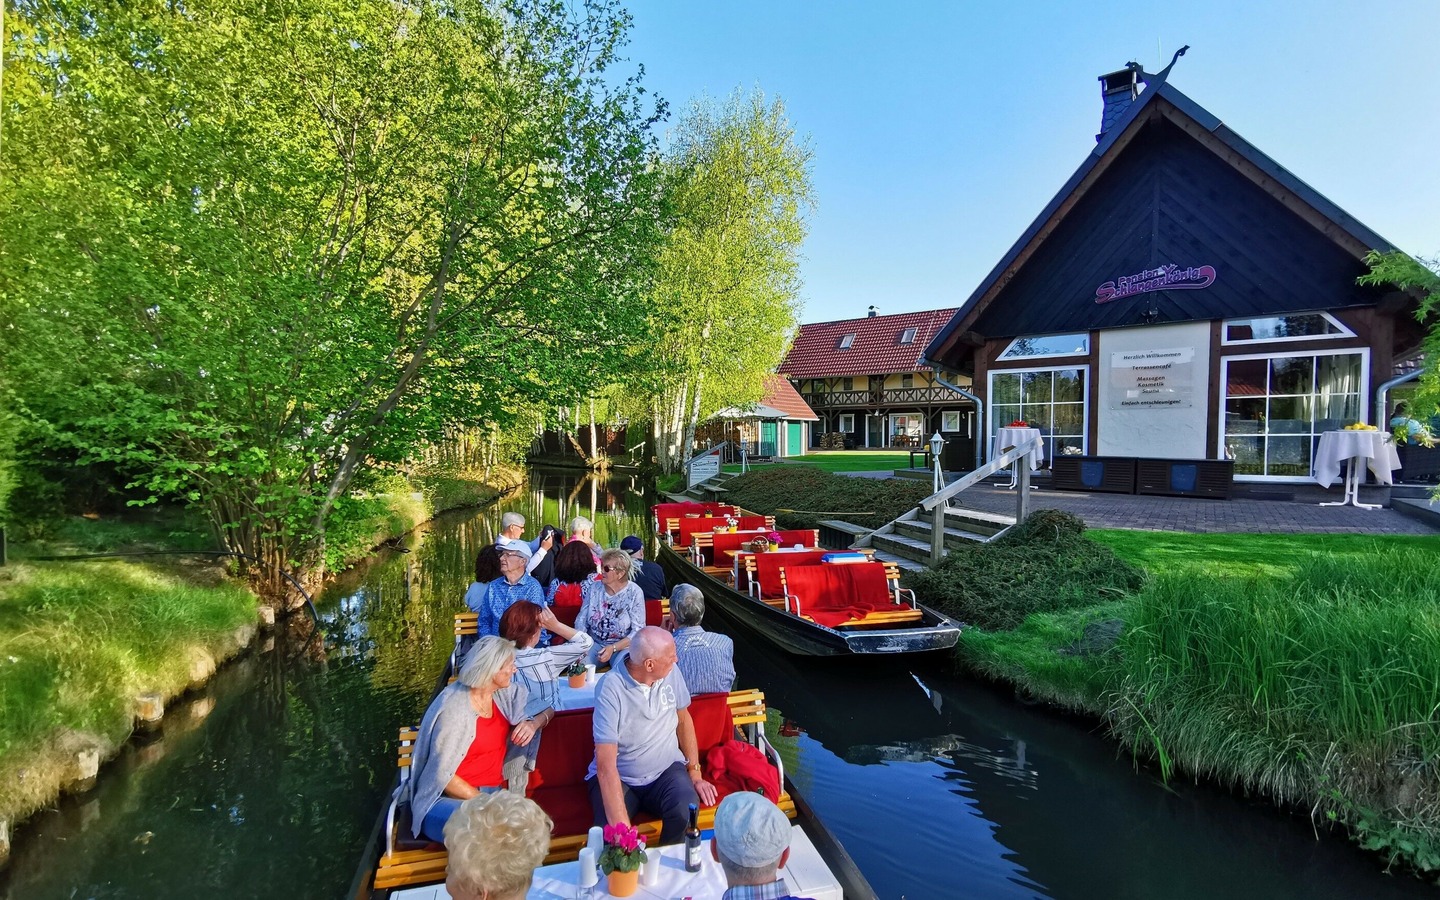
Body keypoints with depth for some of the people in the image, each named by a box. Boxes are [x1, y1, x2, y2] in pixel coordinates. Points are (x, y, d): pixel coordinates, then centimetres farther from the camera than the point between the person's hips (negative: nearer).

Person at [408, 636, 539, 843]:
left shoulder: (505, 693, 3)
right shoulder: (454, 708, -16)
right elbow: (441, 776, -15)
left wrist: (533, 723, -8)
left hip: (493, 792, 6)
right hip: (450, 799, -6)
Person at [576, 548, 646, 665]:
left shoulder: (634, 593, -9)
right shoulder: (593, 587, 3)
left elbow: (638, 630, -11)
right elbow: (582, 619, 4)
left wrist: (613, 648, -22)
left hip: (623, 645, -3)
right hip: (594, 643, 3)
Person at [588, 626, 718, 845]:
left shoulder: (670, 672, -6)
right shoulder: (610, 688, -23)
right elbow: (606, 765, -27)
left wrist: (695, 773, 5)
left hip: (667, 770, 4)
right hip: (619, 777, -4)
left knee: (686, 812, -27)